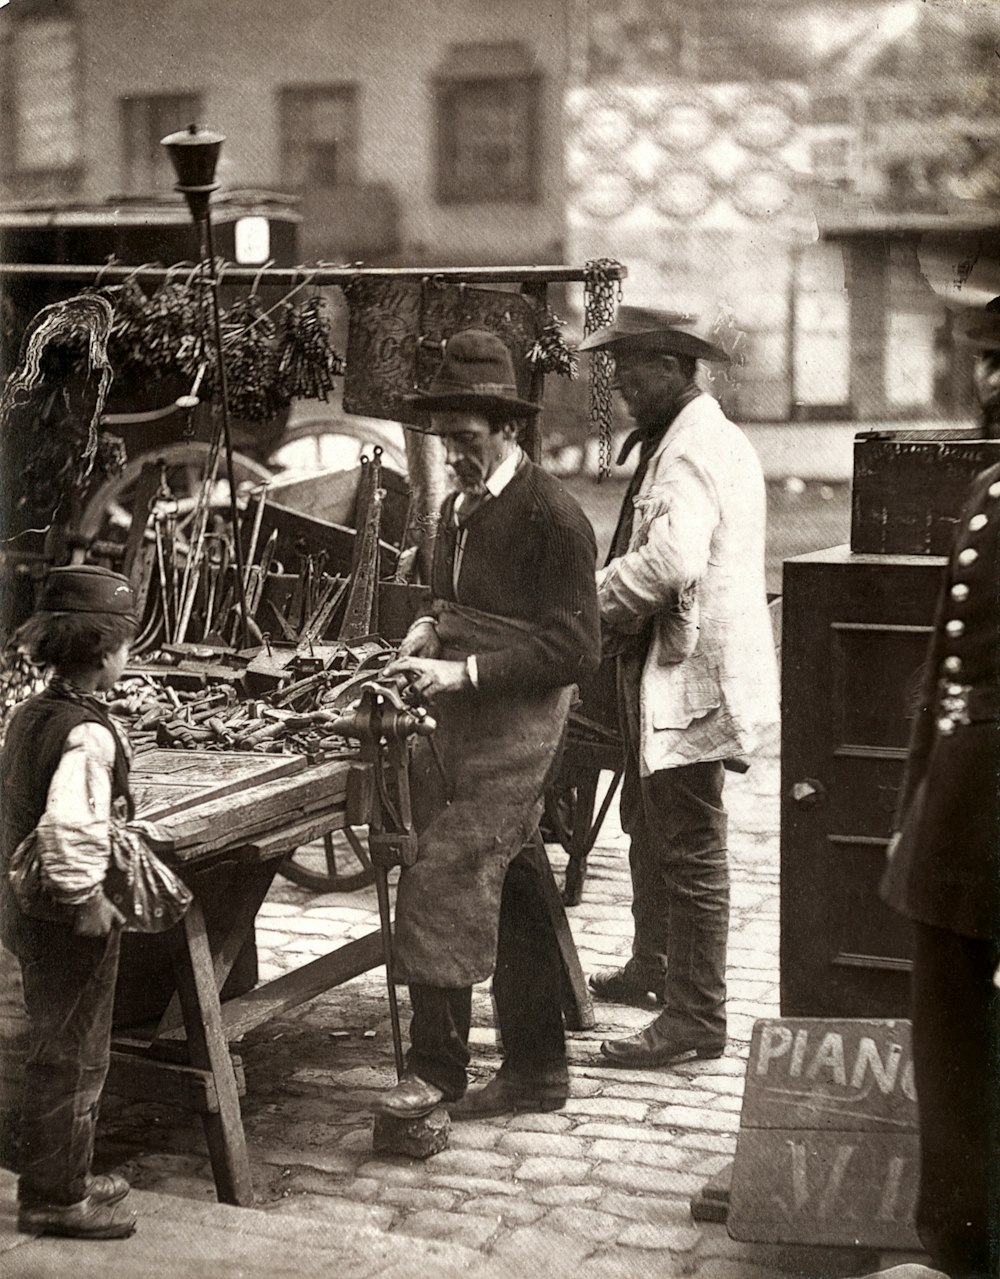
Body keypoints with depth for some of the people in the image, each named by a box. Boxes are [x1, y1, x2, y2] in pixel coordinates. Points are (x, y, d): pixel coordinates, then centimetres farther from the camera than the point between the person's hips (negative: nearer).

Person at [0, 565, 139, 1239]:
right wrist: (87, 899, -23)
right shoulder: (89, 733, -23)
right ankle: (55, 1198, 17)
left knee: (59, 1051, 21)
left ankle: (65, 1177, 35)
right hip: (71, 924, -9)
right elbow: (69, 827, -36)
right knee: (73, 1058, 5)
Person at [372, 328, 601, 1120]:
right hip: (463, 730, 8)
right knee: (509, 899, 12)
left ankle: (438, 1069, -3)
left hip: (516, 732, -8)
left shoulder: (552, 515, -12)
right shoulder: (459, 508, 15)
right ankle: (537, 1071, 21)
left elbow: (577, 648, -15)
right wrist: (428, 631, 6)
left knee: (439, 889, -13)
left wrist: (465, 672, -19)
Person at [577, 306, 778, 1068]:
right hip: (666, 671, 11)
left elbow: (673, 557, -32)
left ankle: (697, 1019, 2)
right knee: (649, 826, 23)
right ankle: (652, 970, 39)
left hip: (693, 676, -11)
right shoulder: (681, 440, 18)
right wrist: (614, 611, 7)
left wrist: (591, 602, -19)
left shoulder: (695, 447, -17)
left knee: (689, 847, -5)